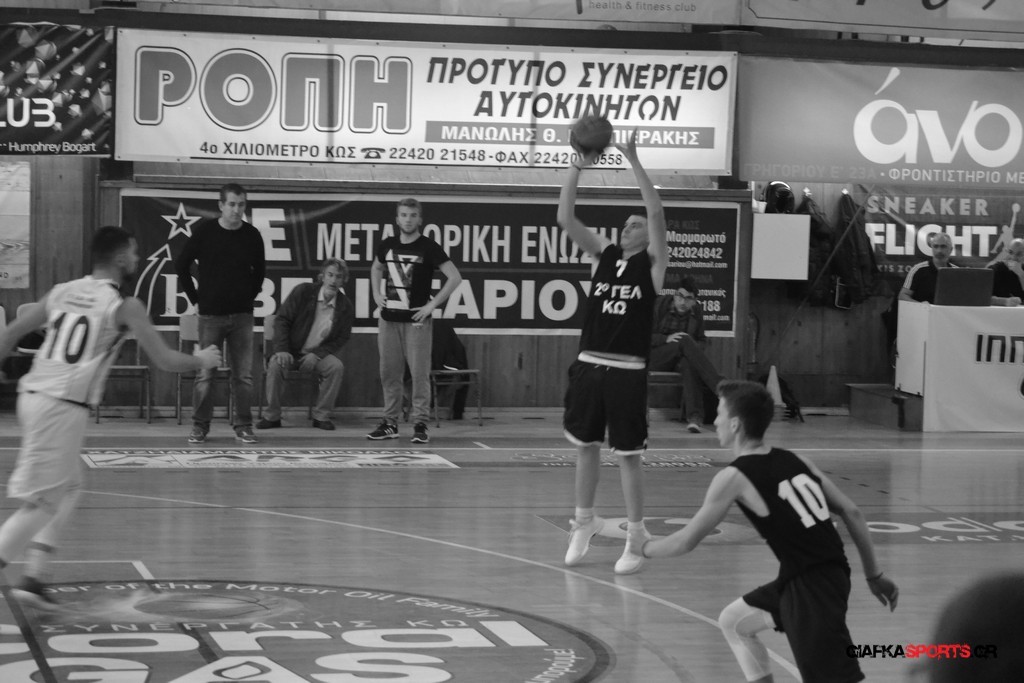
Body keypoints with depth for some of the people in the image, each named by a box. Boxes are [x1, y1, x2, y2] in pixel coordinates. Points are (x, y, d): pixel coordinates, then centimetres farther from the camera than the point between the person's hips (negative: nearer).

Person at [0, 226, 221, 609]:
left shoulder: (61, 292, 13)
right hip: (64, 407, -8)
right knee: (41, 502, -2)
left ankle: (33, 577, 19)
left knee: (69, 487, 22)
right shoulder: (125, 307, -5)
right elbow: (165, 361, -4)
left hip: (32, 395, 8)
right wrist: (202, 360, 15)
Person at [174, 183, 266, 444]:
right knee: (205, 374, -2)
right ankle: (199, 426, 7)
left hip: (241, 315, 2)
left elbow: (259, 270, 17)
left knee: (243, 375, 1)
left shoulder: (252, 235, 3)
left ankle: (243, 426, 8)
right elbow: (181, 265, 8)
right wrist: (195, 297, 5)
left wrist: (251, 295, 9)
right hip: (210, 314, -1)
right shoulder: (204, 231, -2)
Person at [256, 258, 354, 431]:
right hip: (291, 352, -1)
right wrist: (282, 350, -19)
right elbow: (282, 320, -6)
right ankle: (272, 416, -17)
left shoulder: (346, 307, -3)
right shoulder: (303, 292, -7)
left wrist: (317, 355, -14)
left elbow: (341, 339, 2)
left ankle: (321, 416, -16)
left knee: (336, 366, -30)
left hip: (319, 354, 1)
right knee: (275, 364, -32)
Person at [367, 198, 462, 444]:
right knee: (389, 373, 7)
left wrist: (433, 304, -12)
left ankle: (420, 424, 0)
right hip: (388, 319, 5)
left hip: (416, 320, -5)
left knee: (419, 373, -5)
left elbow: (455, 277, -10)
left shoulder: (428, 247, -6)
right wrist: (376, 294, 14)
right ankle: (390, 422, 15)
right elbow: (376, 268, 30)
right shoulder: (388, 245, 8)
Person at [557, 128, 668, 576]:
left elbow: (656, 212, -14)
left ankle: (634, 539, 7)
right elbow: (566, 219, 1)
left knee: (628, 454, 0)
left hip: (627, 370, -4)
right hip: (590, 364, 4)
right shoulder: (603, 255, 10)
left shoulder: (652, 263, 0)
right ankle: (584, 522, 28)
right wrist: (578, 166, -10)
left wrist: (634, 162, -19)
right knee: (586, 446, 13)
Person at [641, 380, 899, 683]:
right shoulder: (795, 460, 12)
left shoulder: (734, 477, -7)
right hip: (832, 574, 8)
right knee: (732, 621, 26)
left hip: (810, 588, -8)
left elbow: (687, 541, -1)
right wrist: (874, 574, 18)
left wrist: (643, 548, 18)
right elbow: (851, 512, 11)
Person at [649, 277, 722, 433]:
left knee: (689, 364, -37)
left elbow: (700, 339, 14)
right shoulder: (660, 305, -8)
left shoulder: (697, 311, 3)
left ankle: (694, 417, -51)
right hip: (654, 358, -3)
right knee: (685, 341, -33)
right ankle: (721, 388, -40)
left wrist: (696, 346, -10)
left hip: (680, 359, 3)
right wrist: (667, 339, -23)